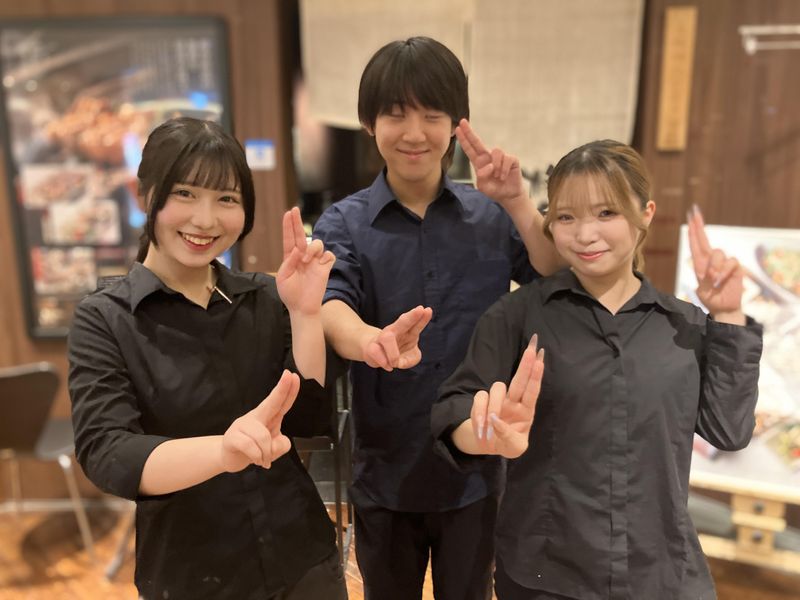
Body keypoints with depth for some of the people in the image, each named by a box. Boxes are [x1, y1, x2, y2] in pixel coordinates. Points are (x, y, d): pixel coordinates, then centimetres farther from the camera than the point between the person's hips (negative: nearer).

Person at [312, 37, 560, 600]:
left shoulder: (491, 216, -3)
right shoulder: (344, 224, -8)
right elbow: (330, 306, -24)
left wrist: (517, 203, -19)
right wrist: (372, 341, -46)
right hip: (384, 471, 0)